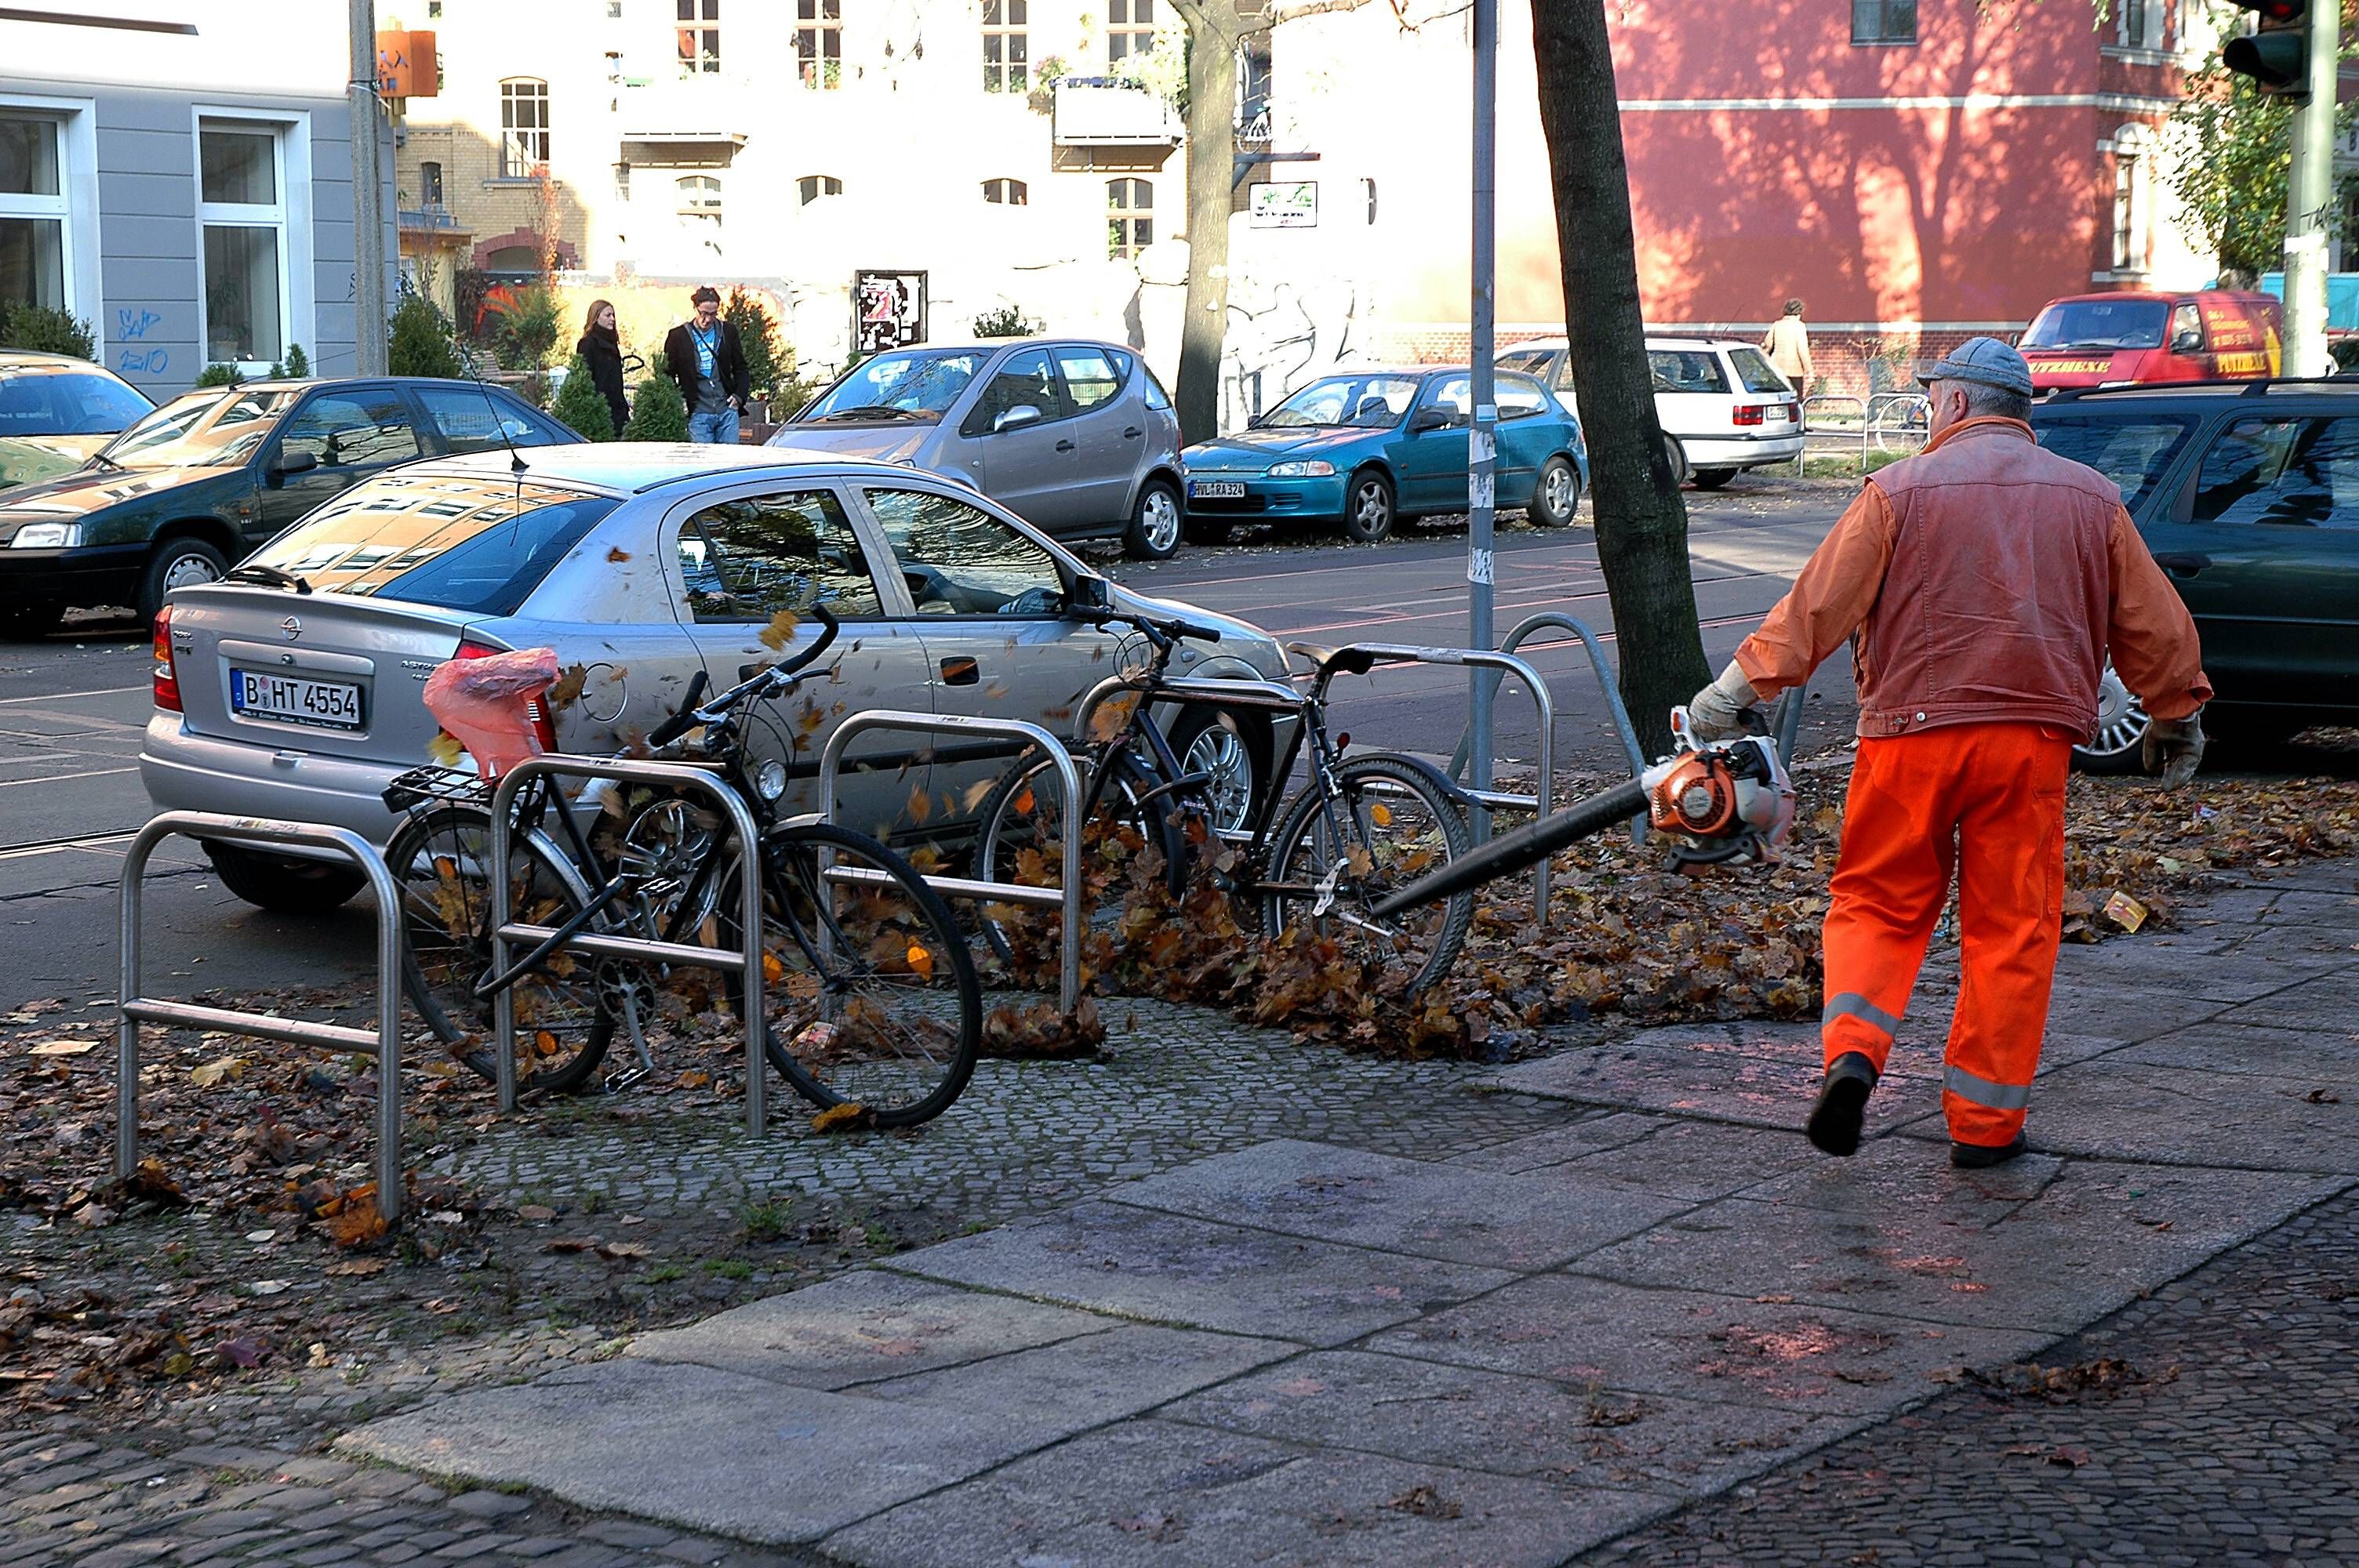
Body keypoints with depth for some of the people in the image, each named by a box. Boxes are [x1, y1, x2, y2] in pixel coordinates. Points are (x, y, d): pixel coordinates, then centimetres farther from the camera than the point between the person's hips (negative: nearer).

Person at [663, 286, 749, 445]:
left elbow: (740, 368, 18)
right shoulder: (679, 336, 2)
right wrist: (678, 401, -4)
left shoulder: (728, 332, 9)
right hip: (698, 413, -2)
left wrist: (739, 396, 4)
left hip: (727, 410, 2)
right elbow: (667, 375, 8)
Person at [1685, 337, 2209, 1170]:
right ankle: (1985, 1120, 9)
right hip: (2033, 736, 2)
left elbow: (1819, 602, -6)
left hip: (1912, 731, -2)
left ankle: (1852, 1052, -11)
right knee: (2011, 925, 7)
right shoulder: (2091, 498, 9)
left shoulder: (1899, 491, -1)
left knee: (1878, 904, 11)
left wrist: (1740, 685, -2)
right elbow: (2151, 622, 15)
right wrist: (2177, 714, 29)